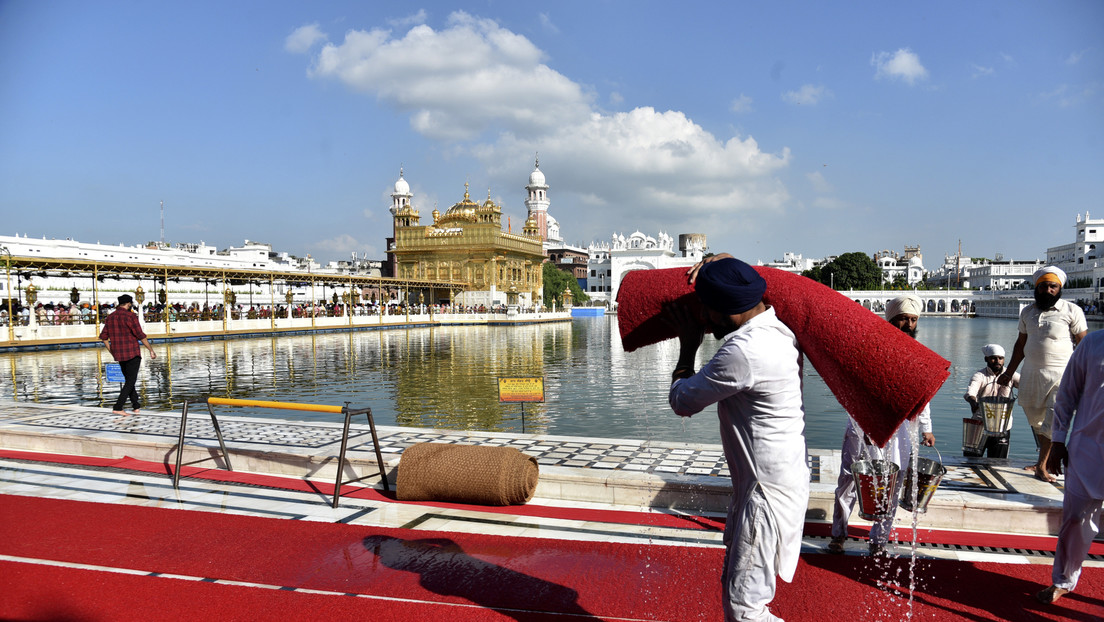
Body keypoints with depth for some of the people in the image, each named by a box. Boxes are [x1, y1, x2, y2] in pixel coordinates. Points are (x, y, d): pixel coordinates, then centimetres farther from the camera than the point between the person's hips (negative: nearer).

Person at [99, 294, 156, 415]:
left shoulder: (110, 317, 8)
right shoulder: (130, 316, -13)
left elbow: (103, 337, 10)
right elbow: (141, 336, -15)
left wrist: (112, 352, 18)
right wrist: (151, 350, -7)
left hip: (119, 355, 7)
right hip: (132, 353, -7)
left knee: (128, 379, 18)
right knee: (131, 381, -2)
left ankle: (136, 405, 23)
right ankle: (118, 407, -9)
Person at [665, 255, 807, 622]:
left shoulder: (742, 352, -28)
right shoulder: (776, 324, 2)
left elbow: (681, 401, -14)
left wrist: (689, 344, -1)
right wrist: (717, 262, 5)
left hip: (768, 492, -10)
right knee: (734, 589, 21)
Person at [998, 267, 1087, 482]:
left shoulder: (1072, 311, -4)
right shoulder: (1027, 312, 10)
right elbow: (1020, 345, 17)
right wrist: (1009, 373, 16)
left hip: (1061, 375, -5)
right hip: (1031, 373, 5)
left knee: (1054, 419, -12)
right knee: (1035, 419, 11)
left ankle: (1042, 466, -4)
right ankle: (1045, 458, 27)